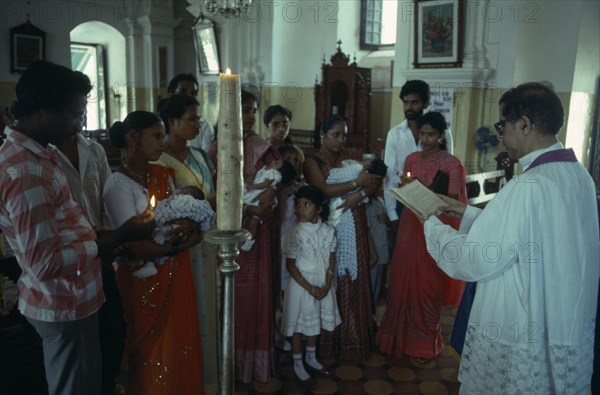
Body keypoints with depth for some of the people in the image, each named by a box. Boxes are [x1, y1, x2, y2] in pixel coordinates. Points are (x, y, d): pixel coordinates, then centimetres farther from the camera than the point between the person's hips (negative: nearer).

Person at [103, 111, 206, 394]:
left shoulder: (163, 174, 4)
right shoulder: (119, 184, -17)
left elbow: (185, 215, 6)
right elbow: (135, 247, -22)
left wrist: (190, 226, -16)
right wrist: (178, 245, -14)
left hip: (176, 274, 6)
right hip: (145, 280, -6)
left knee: (179, 342, 19)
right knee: (153, 350, 12)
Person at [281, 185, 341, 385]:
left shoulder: (328, 231, -5)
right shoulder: (295, 233, -16)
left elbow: (331, 260, 2)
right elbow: (290, 265, -14)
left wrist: (327, 285, -9)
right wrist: (310, 288, -15)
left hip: (323, 285, 4)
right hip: (302, 286, -4)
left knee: (315, 323, 19)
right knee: (298, 325, 8)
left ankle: (311, 358, 38)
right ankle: (298, 364, 26)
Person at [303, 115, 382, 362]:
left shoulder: (350, 158, 14)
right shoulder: (313, 161, -2)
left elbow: (375, 181, 6)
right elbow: (323, 190, -17)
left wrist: (360, 194, -13)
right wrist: (357, 182, -15)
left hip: (354, 228, 5)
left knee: (354, 282, 8)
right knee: (330, 283, -2)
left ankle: (353, 339, 21)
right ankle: (330, 342, 11)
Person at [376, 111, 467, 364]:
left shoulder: (451, 163, -7)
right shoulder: (411, 159, 9)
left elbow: (452, 202, -12)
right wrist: (406, 186, -5)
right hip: (410, 226, 5)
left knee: (427, 286, 4)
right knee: (402, 282, 10)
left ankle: (426, 344, 23)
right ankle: (400, 337, 28)